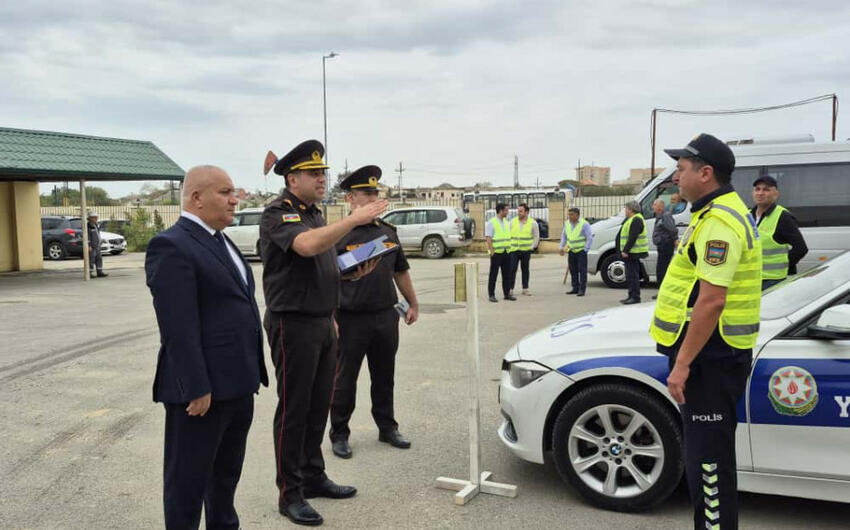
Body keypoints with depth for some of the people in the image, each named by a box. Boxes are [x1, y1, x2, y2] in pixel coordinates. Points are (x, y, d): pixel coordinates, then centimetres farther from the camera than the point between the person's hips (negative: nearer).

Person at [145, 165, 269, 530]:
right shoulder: (172, 246, -15)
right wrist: (196, 388, -22)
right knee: (189, 478, 6)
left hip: (237, 383, 9)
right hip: (202, 388, -9)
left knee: (227, 472, 22)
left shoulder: (220, 242, 15)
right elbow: (178, 328, -21)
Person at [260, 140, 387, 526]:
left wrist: (352, 272, 6)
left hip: (322, 323, 8)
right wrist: (353, 220, -34)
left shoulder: (314, 214, 15)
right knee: (293, 409, 0)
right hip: (293, 324, -8)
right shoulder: (278, 214, -12)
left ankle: (314, 477, 28)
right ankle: (290, 493, 10)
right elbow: (306, 246, -33)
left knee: (318, 405, 14)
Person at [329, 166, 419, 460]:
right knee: (345, 380, 6)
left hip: (386, 317, 5)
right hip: (351, 320, -5)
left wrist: (413, 304, 20)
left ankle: (387, 428, 30)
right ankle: (339, 434, 19)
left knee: (384, 377, 16)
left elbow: (401, 272, 19)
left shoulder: (388, 232, 10)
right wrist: (330, 319, -17)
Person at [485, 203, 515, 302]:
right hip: (496, 253, -7)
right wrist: (492, 251, -18)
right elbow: (488, 238, -13)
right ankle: (491, 295, 3)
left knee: (507, 274, 9)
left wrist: (509, 248, 13)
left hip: (506, 252, 7)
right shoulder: (491, 223, -9)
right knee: (493, 275, -1)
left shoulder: (506, 222, 13)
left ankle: (507, 293, 17)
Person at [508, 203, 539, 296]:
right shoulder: (512, 221, 2)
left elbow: (536, 237, 6)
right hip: (513, 250, 0)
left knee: (525, 270, 8)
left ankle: (525, 288, 16)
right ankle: (510, 288, 0)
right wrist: (509, 246, 4)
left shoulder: (532, 223, -1)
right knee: (512, 269, -5)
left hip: (526, 251, 0)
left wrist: (532, 247, 0)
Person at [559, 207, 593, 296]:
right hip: (571, 251, 6)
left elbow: (590, 238, -11)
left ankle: (582, 289, -2)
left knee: (582, 270, -5)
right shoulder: (567, 223, 5)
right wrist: (562, 247, 8)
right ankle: (575, 288, 19)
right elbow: (563, 236, 15)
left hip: (581, 251, -6)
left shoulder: (584, 224, -13)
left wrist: (586, 249, -13)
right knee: (573, 270, 9)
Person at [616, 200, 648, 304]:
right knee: (630, 275, 15)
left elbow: (632, 238, -22)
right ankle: (631, 296, 21)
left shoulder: (636, 220, -15)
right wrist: (624, 250, 18)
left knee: (632, 275, -9)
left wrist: (625, 250, -23)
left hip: (633, 253, -11)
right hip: (630, 253, 11)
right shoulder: (631, 219, 19)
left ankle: (635, 297, -6)